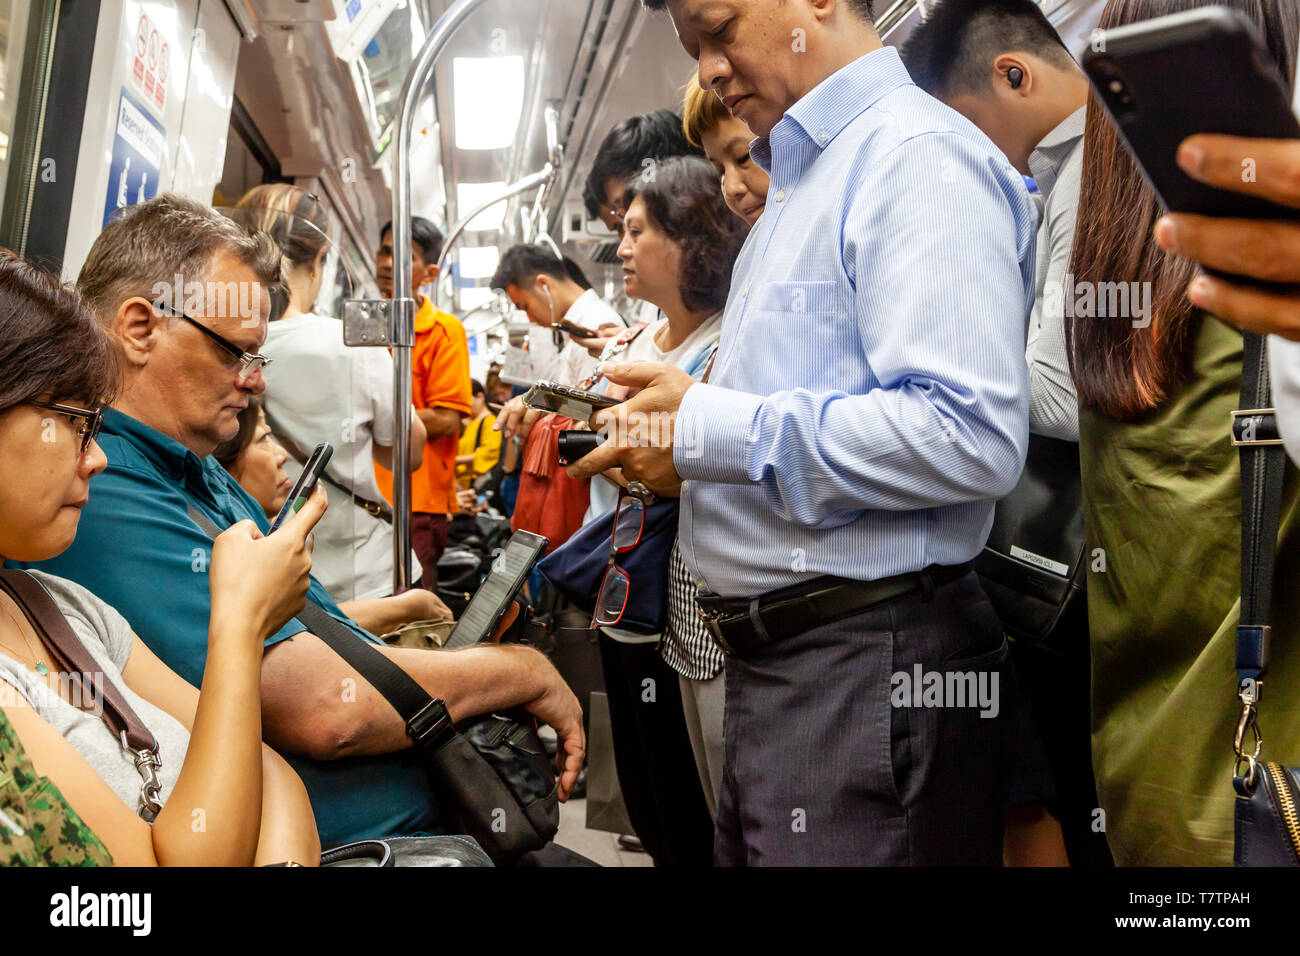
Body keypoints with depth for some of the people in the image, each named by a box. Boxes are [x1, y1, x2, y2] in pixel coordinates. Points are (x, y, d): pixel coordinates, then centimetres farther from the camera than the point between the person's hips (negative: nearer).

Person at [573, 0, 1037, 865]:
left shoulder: (921, 157, -12)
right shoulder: (800, 185, 19)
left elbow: (971, 437, -25)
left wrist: (713, 432, -18)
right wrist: (677, 438, 8)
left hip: (868, 673, -9)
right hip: (774, 661, 9)